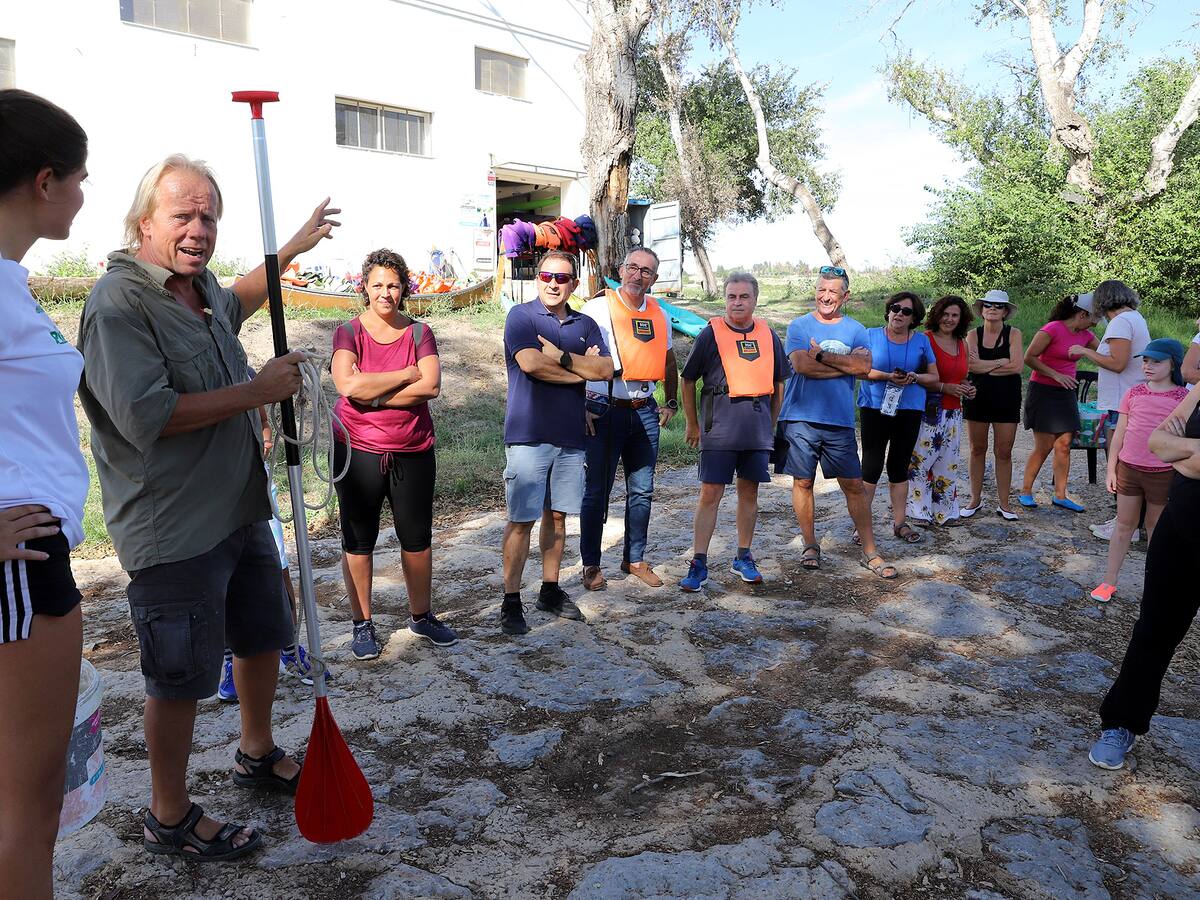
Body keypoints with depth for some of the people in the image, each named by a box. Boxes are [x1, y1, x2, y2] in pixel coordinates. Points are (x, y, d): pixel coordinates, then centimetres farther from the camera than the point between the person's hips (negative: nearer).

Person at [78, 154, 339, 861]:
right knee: (180, 681, 5)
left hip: (242, 510, 9)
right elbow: (146, 417, -29)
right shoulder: (120, 302, -19)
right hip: (174, 531, -9)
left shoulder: (199, 286, 9)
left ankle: (258, 755, 45)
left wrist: (292, 249, 36)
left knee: (265, 637, 22)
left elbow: (235, 306, 35)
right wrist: (259, 390, -22)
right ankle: (170, 818, 26)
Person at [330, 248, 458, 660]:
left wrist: (373, 395, -14)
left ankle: (421, 616, 28)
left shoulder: (419, 332, 2)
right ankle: (362, 624, 22)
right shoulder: (349, 332, -2)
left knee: (418, 537, 9)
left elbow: (431, 387, -13)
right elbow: (348, 384, -19)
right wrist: (407, 374, -13)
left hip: (413, 450, 2)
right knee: (358, 539, 7)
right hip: (357, 450, -1)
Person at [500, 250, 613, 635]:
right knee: (521, 520, -2)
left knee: (557, 516, 12)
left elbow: (606, 369, -1)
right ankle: (511, 601, 6)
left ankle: (550, 591, 24)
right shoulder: (521, 315, 0)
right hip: (528, 434, -5)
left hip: (570, 435, 5)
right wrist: (583, 369, -6)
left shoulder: (586, 325, 13)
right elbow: (531, 363, -17)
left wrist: (562, 358, -11)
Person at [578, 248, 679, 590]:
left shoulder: (659, 315, 11)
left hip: (645, 411, 5)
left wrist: (672, 403, 19)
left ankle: (634, 558, 24)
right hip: (605, 411, -5)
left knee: (642, 490, 10)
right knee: (597, 491, 1)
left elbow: (669, 362, 25)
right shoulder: (597, 308, -4)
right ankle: (591, 565, 13)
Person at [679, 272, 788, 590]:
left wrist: (771, 423, 17)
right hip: (719, 429, -4)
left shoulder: (768, 334, 10)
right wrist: (692, 424, 5)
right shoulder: (711, 332, -1)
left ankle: (743, 557, 25)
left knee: (749, 492, 11)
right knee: (710, 494, -4)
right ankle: (698, 564, 3)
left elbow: (778, 382, 19)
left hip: (758, 430, 4)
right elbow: (688, 380, 3)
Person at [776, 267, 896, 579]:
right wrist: (846, 364, -6)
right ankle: (810, 546, 20)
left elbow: (864, 366, -9)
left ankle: (870, 551, 12)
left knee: (854, 485, 3)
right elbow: (801, 365, -14)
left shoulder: (855, 329, 9)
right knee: (802, 482, 5)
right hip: (800, 417, -1)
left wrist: (821, 356, -13)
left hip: (840, 420, 1)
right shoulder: (799, 325, 3)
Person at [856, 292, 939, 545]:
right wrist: (888, 376, -18)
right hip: (874, 408, -2)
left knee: (900, 466, 9)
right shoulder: (871, 335, 2)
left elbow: (934, 377, 10)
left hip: (909, 410, 3)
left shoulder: (922, 341, 9)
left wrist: (914, 377, -10)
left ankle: (900, 522, 17)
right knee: (871, 465, -5)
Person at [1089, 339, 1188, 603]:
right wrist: (1111, 469, 6)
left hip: (1163, 473, -2)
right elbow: (1119, 433, 6)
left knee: (1156, 527, 11)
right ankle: (1109, 581, 14)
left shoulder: (1183, 398, -5)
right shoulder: (1134, 393, 2)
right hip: (1129, 468, 2)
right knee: (1124, 525, 10)